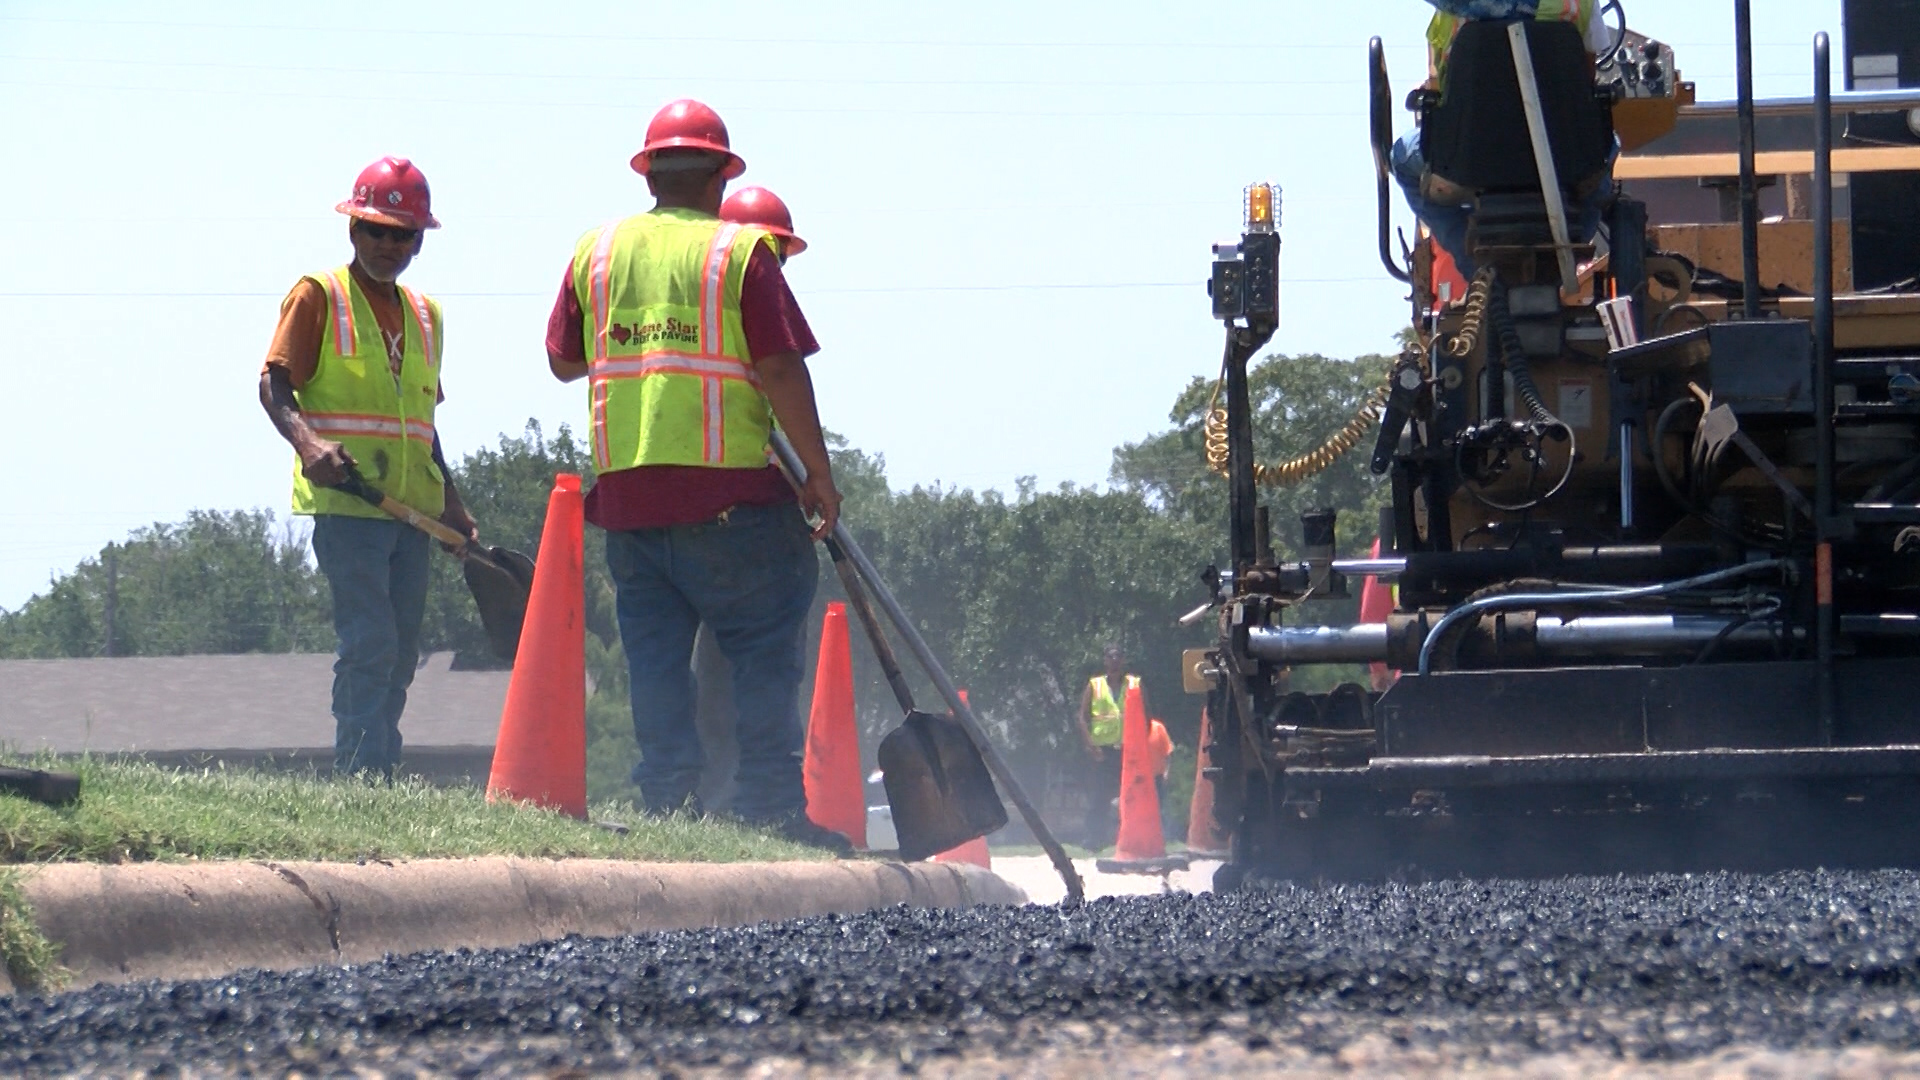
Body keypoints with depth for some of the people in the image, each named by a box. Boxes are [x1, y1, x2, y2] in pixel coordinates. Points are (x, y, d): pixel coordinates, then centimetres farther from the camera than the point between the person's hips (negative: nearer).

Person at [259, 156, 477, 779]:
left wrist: (453, 509, 22)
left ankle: (383, 775, 11)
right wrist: (308, 442, -26)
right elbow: (274, 384, -7)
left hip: (412, 510, 7)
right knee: (370, 645, -15)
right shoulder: (319, 296, 0)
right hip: (346, 504, -7)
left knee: (400, 657, 7)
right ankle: (361, 778, -17)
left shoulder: (425, 316, 20)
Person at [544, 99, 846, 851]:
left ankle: (668, 807, 4)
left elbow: (562, 360, 17)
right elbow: (780, 370, -9)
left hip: (627, 487, 4)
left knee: (654, 656, 9)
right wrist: (818, 472, -3)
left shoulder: (596, 251, 9)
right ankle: (772, 811, -3)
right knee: (765, 649, 1)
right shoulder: (741, 251, -4)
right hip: (731, 492, -4)